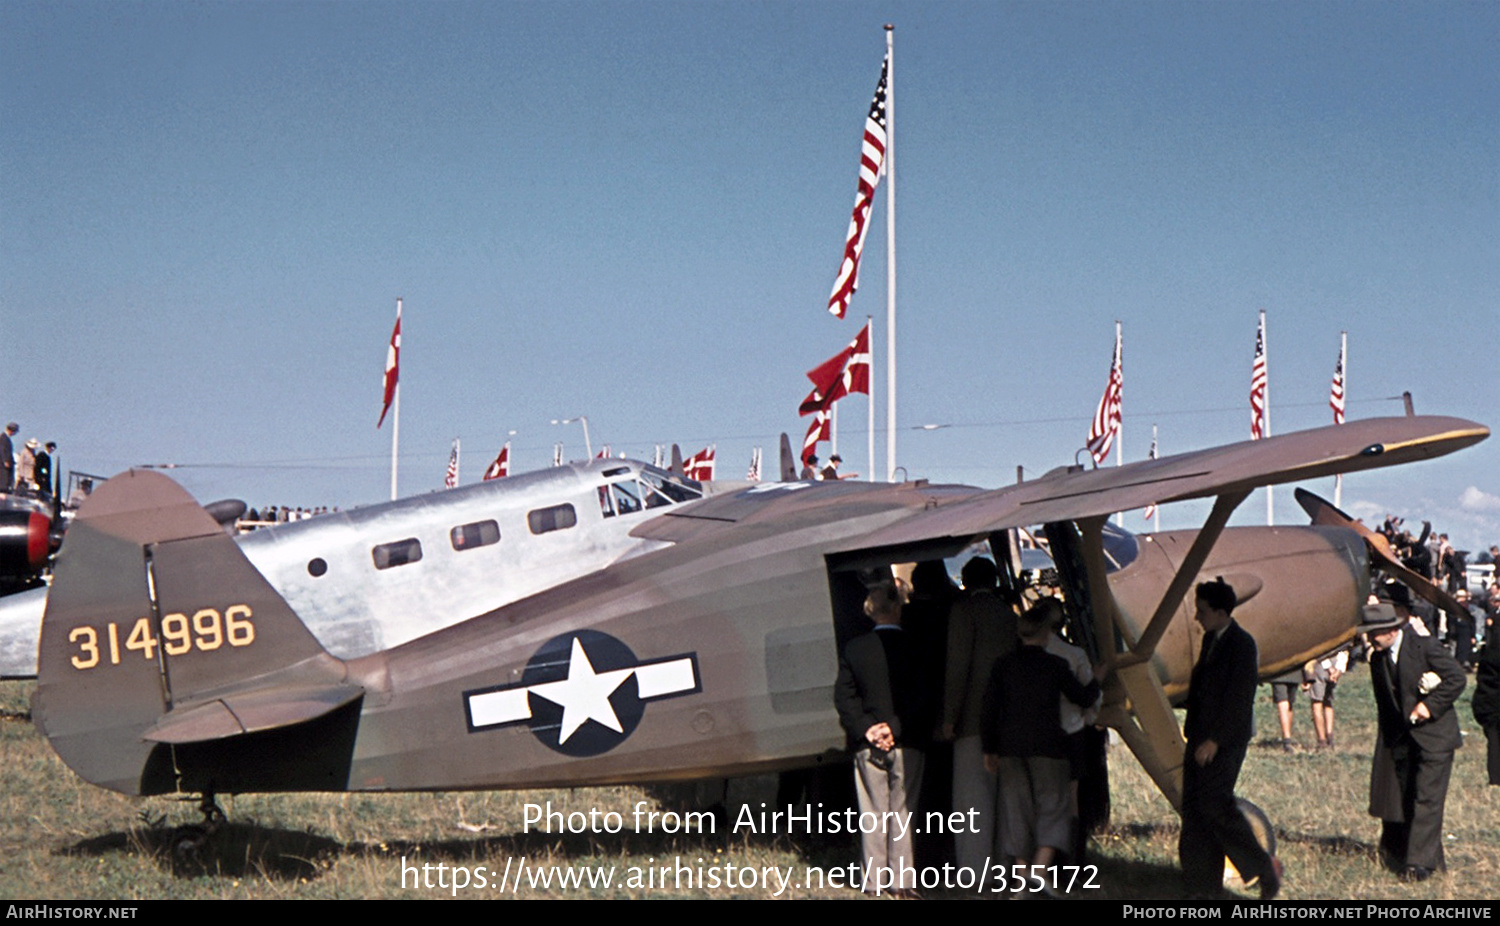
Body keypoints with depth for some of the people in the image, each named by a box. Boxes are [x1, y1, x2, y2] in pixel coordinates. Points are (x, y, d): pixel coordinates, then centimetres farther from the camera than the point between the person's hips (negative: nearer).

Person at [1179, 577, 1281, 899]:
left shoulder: (1242, 645, -14)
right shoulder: (1211, 640, 14)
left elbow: (1239, 699, -18)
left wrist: (1214, 740, -20)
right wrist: (1195, 734, 17)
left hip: (1226, 740, -9)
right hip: (1202, 738, 9)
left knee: (1216, 806, -13)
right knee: (1194, 808, 5)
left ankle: (1265, 868, 2)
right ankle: (1204, 887, 10)